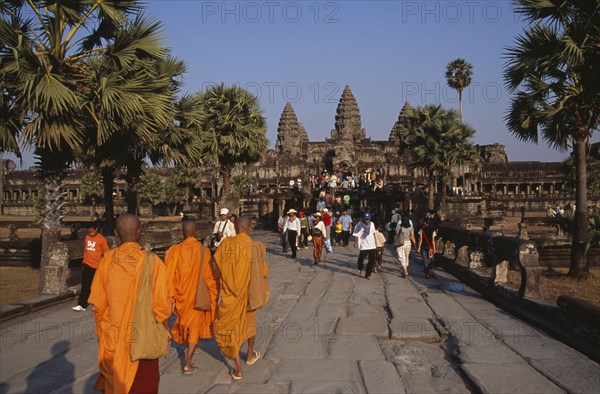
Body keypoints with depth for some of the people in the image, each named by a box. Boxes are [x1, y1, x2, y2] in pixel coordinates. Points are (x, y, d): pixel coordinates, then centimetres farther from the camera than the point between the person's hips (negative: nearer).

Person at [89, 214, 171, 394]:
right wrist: (166, 330, 4)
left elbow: (98, 303, 0)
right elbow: (160, 304, -11)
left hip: (112, 338, 3)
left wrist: (102, 331, 15)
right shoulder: (152, 262, -15)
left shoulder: (106, 261, -8)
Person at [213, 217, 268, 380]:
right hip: (248, 293, 1)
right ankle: (250, 355, 44)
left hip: (229, 294, -1)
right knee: (249, 322, 25)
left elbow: (216, 268, -6)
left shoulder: (226, 244, -11)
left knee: (231, 327, 8)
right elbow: (264, 272, -6)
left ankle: (237, 369, 6)